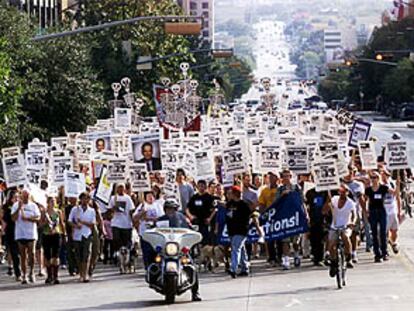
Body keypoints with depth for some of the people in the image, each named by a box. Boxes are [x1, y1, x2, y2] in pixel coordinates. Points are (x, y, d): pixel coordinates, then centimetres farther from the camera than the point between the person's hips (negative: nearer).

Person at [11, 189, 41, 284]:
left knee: (31, 254, -9)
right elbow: (13, 218, -5)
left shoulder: (33, 206, 7)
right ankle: (24, 275, 8)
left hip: (31, 234, 0)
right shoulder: (16, 205, 5)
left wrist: (27, 218, -15)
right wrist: (19, 208, -15)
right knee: (23, 256, 3)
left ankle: (31, 272, 9)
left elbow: (38, 218, -2)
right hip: (20, 234, 0)